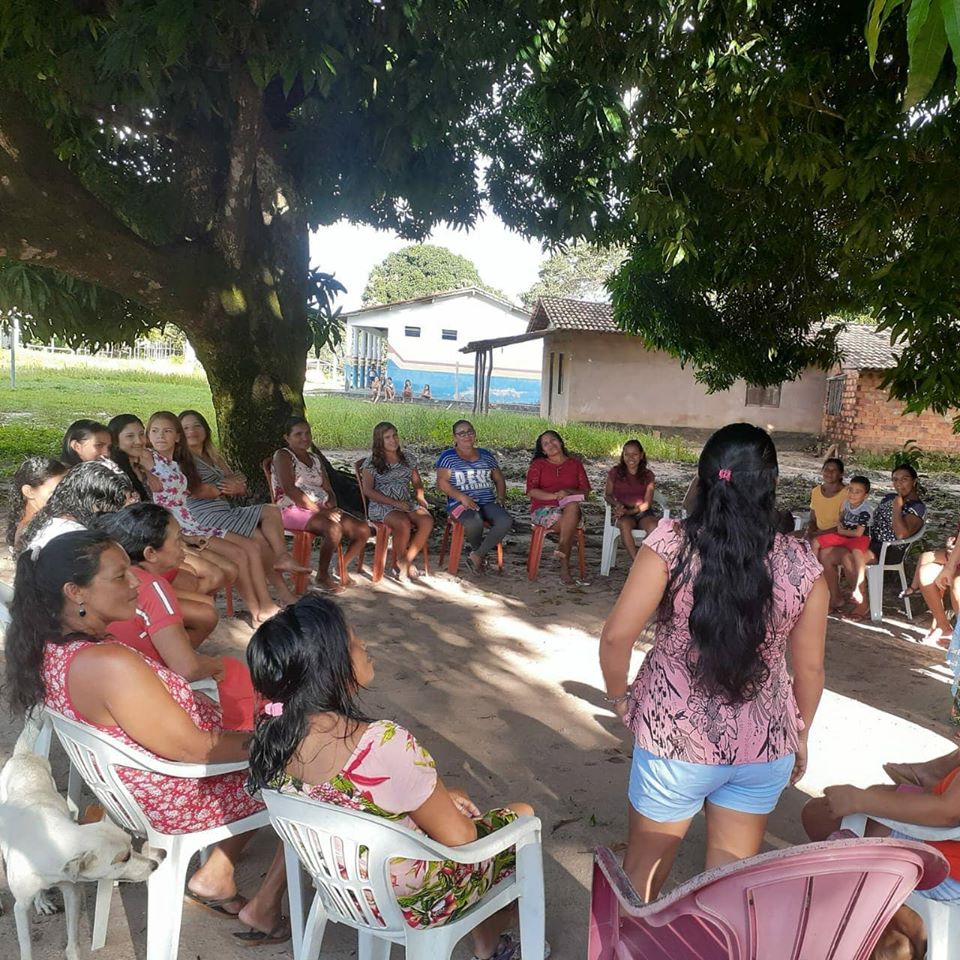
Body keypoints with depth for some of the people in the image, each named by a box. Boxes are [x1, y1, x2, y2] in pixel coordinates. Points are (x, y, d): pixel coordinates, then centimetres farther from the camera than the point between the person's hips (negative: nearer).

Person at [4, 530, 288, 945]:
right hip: (179, 799, -8)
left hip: (131, 788, 8)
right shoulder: (110, 665, -36)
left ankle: (215, 874, 23)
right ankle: (264, 909, 15)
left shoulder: (49, 646, -6)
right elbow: (194, 749, -27)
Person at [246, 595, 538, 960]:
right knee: (522, 816, 18)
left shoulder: (272, 738, -15)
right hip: (411, 901, -6)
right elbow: (456, 836, -23)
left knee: (452, 801, 27)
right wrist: (445, 799, -2)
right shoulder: (384, 745, -38)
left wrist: (437, 795, 5)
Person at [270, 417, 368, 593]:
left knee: (363, 529, -10)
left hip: (321, 509, 8)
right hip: (293, 511, -7)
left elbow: (328, 489, 17)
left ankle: (343, 567, 10)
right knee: (334, 528, -35)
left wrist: (331, 507, -6)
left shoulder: (315, 458, 21)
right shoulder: (283, 456, -2)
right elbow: (289, 489, -16)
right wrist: (319, 509, -19)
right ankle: (322, 575, -15)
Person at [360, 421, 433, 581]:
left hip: (407, 503, 5)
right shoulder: (371, 462, 3)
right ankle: (402, 560, -9)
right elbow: (368, 491, -7)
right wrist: (394, 503, -16)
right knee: (404, 523, -36)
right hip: (381, 506, -4)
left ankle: (407, 560, -15)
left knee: (427, 521, -27)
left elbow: (417, 483, 21)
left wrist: (420, 497, -3)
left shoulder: (407, 460, 17)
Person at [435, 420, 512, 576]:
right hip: (461, 503, -4)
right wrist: (462, 497, -18)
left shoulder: (486, 455, 18)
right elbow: (441, 483, -5)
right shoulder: (448, 456, 5)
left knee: (506, 522, -28)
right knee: (475, 522, -38)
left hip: (488, 502, 4)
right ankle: (477, 550, -3)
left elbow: (499, 479, 23)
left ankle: (477, 555, -12)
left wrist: (501, 497, 4)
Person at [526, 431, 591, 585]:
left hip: (569, 508, 2)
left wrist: (569, 492, -12)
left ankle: (561, 548, -36)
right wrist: (554, 495, -18)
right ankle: (565, 568, -29)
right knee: (570, 524, -32)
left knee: (573, 506, -37)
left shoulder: (575, 463, 17)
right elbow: (531, 491, -2)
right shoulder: (537, 464, 12)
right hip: (543, 509, -2)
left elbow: (585, 491, 10)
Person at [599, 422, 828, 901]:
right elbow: (809, 668, 0)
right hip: (764, 745, 2)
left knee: (644, 867, 20)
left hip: (675, 737, -2)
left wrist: (618, 695, 1)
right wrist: (800, 735, 17)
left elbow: (617, 635, -18)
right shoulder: (801, 562, -8)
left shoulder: (672, 542, -16)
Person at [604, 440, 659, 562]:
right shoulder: (615, 472, 6)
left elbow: (647, 503, 0)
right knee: (625, 524, -37)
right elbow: (607, 495, 9)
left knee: (653, 526, -35)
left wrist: (630, 511, -16)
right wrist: (617, 504, -13)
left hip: (643, 512, 1)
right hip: (623, 513, -1)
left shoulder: (648, 475, 5)